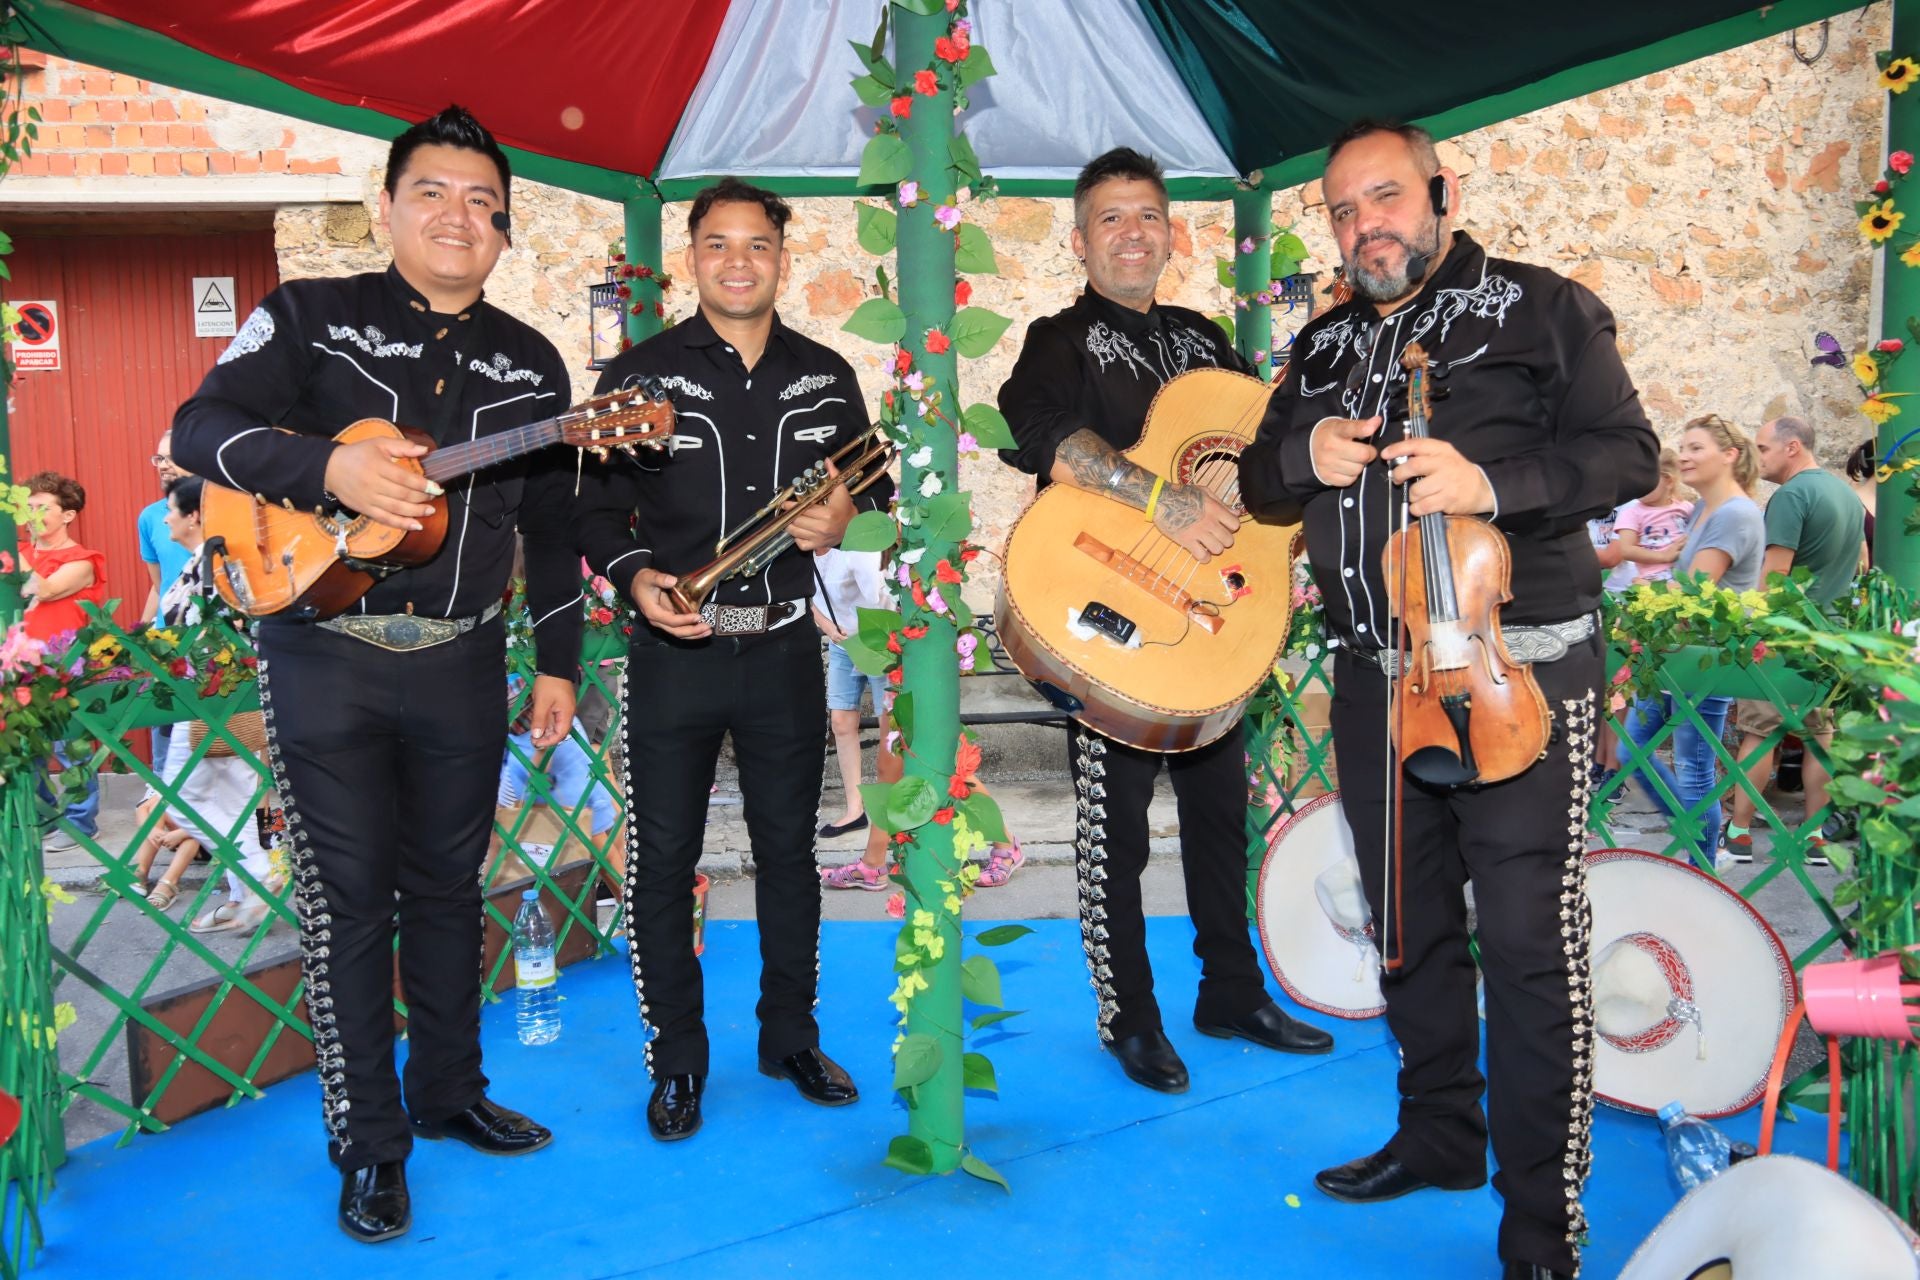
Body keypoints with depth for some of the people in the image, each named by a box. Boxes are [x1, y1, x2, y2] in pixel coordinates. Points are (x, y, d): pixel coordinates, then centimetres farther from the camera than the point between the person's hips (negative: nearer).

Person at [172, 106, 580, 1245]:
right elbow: (200, 428, -10)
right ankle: (371, 1145, 15)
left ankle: (449, 1092, 31)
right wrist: (330, 468, -26)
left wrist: (559, 663, 9)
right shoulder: (311, 317, 0)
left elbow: (551, 528, 12)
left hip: (462, 667, 3)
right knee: (349, 897, 2)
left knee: (448, 885, 13)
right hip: (327, 658, -3)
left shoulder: (529, 364, 8)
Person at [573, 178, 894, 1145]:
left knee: (788, 848, 11)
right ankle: (677, 1060, 20)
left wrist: (845, 512, -5)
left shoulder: (825, 377, 7)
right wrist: (636, 576, -17)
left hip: (783, 648, 2)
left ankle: (791, 1037, 29)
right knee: (663, 861, 3)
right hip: (675, 652, -2)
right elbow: (596, 508, 1)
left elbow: (873, 481, 17)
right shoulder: (640, 374, -1)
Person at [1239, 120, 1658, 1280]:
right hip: (1376, 673, 6)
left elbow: (1629, 453, -5)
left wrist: (1492, 481, -21)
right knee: (1410, 920, 15)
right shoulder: (1325, 347, 17)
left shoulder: (1539, 309, 1)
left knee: (1530, 935, -5)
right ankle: (1438, 1134, 33)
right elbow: (1260, 486, 19)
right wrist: (1304, 455, -4)